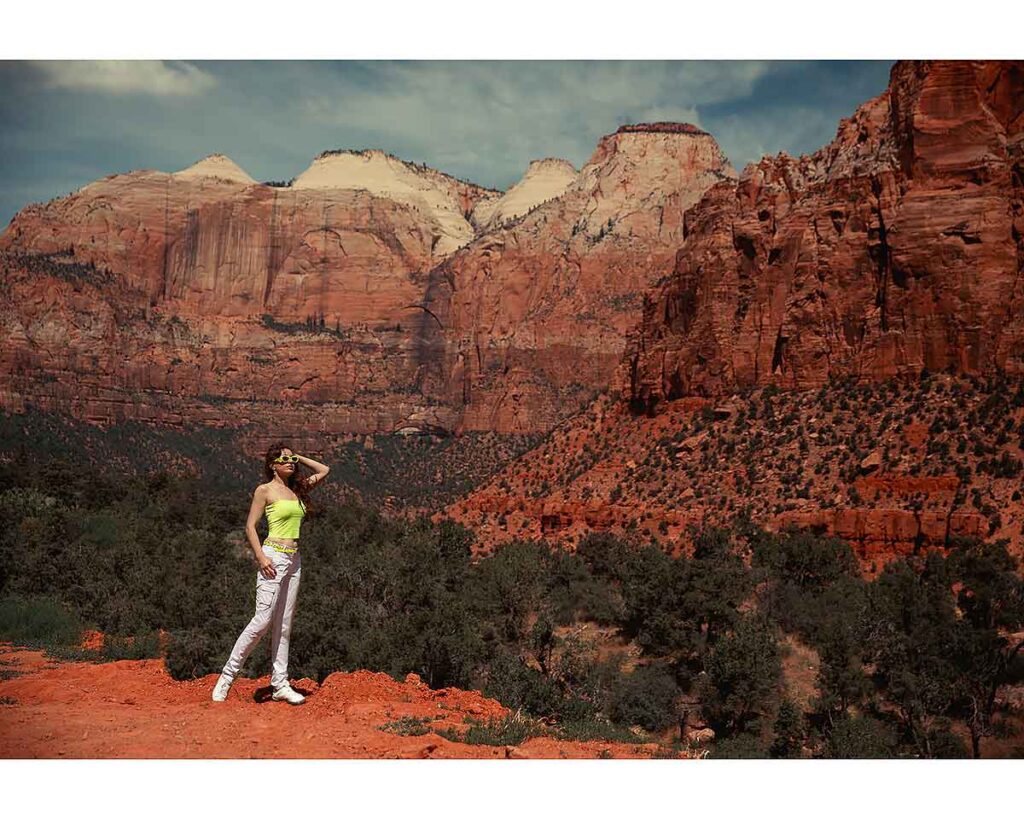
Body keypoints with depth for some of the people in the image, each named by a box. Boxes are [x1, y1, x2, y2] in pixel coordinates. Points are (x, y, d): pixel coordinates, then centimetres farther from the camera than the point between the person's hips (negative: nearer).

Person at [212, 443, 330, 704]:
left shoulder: (297, 489, 14)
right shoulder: (265, 490, -3)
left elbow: (324, 470, 25)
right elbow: (250, 526, -5)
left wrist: (298, 457, 16)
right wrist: (261, 558, -15)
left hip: (294, 560, 7)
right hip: (274, 557, -7)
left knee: (284, 624, 8)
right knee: (263, 619, -12)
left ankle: (280, 684, 11)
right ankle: (227, 676, -2)